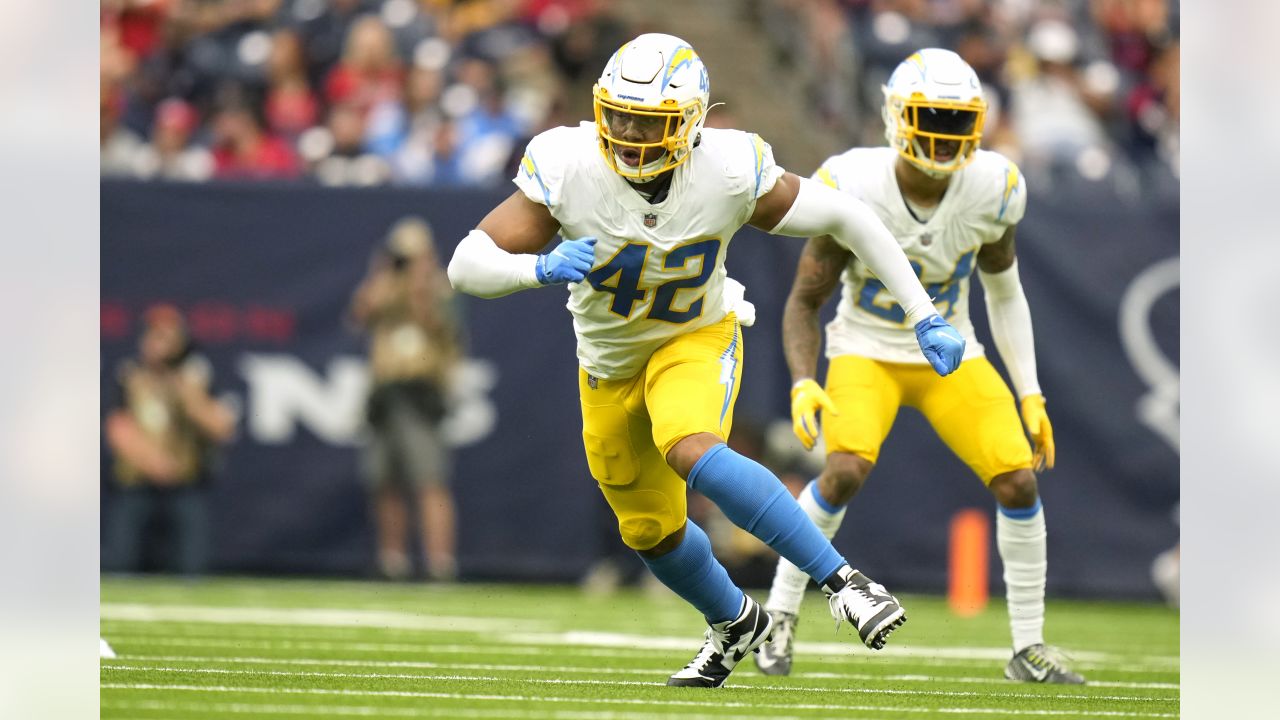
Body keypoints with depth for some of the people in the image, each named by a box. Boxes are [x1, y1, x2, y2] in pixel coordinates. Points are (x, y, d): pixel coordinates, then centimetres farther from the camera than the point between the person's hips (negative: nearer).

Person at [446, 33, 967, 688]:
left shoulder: (731, 174, -28)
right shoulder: (568, 170, -27)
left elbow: (845, 218, -14)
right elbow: (467, 265, -27)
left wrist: (924, 317, -12)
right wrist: (540, 269, -48)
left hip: (697, 340, -3)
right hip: (610, 361, 3)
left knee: (692, 454, -34)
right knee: (651, 531, 17)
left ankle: (839, 579, -30)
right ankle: (735, 623, 47)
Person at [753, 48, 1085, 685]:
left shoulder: (992, 191, -13)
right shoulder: (854, 190, -22)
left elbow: (1003, 291, 5)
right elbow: (804, 301, -13)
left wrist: (1031, 393, 3)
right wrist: (803, 383, -30)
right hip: (867, 351, -3)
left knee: (1019, 481, -12)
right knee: (846, 469, -29)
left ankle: (1029, 649, 4)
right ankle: (779, 619, -10)